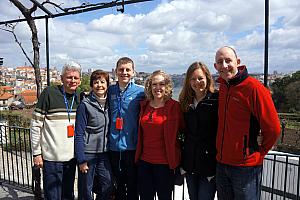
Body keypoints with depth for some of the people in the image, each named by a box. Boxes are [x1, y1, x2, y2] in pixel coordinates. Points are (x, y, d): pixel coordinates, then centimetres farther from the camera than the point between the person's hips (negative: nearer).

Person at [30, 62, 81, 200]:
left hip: (72, 157, 5)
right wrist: (36, 153, -8)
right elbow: (35, 125, -7)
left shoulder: (79, 97, 7)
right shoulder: (49, 93, -9)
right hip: (52, 157, -5)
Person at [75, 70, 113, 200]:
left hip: (103, 153, 5)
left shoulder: (109, 103, 5)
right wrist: (81, 160, -14)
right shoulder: (85, 104, -11)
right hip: (87, 153, -5)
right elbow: (79, 134, -12)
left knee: (108, 184, 8)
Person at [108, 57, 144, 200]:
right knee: (118, 183, 19)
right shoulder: (110, 90, 4)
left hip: (132, 146, -3)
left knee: (132, 185, 12)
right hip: (113, 146, 3)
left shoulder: (140, 92, -6)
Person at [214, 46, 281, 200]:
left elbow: (273, 129, -14)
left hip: (246, 167, -6)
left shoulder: (254, 88, -17)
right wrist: (222, 150, 11)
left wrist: (259, 153, -3)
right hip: (221, 164, 6)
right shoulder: (222, 87, 5)